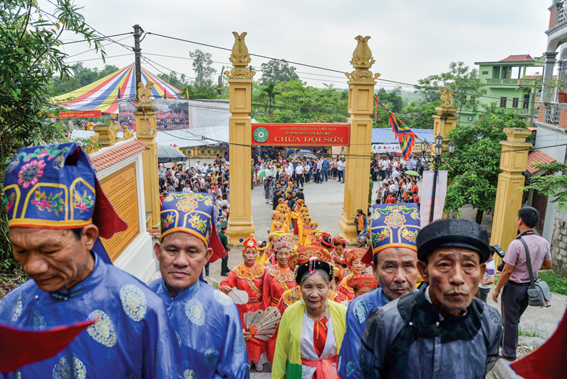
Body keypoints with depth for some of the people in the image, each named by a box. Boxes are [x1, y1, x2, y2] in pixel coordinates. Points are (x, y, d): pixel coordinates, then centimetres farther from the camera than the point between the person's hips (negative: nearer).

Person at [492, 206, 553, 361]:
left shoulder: (516, 244, -27)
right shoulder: (543, 242, -6)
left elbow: (507, 271, -22)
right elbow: (548, 265, 8)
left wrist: (497, 290, -11)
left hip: (514, 287, -6)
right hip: (530, 287, 7)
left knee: (510, 320, 10)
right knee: (515, 318, 24)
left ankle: (509, 353, 23)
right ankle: (505, 341, 41)